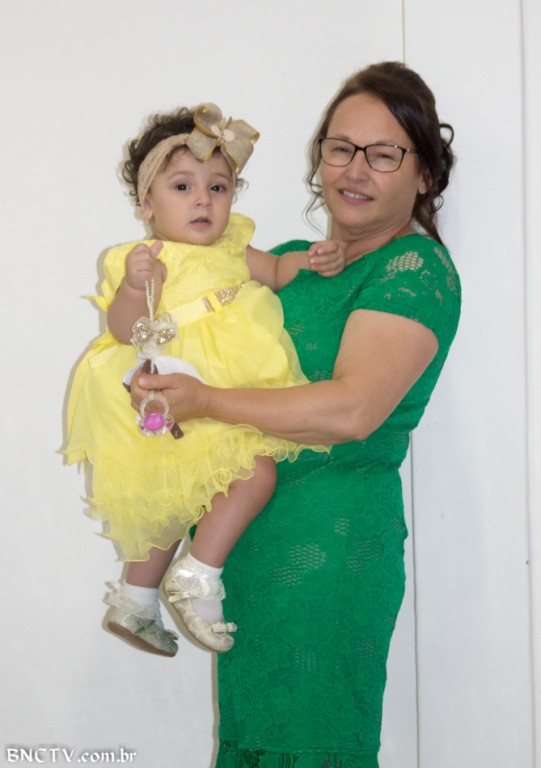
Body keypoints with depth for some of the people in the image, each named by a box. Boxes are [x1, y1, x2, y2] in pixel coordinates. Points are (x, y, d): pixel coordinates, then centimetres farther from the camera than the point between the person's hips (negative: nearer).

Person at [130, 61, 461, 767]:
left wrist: (206, 402, -20)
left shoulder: (417, 270, -11)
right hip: (248, 531, 7)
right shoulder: (292, 260, 13)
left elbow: (352, 410, -23)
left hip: (329, 544, -7)